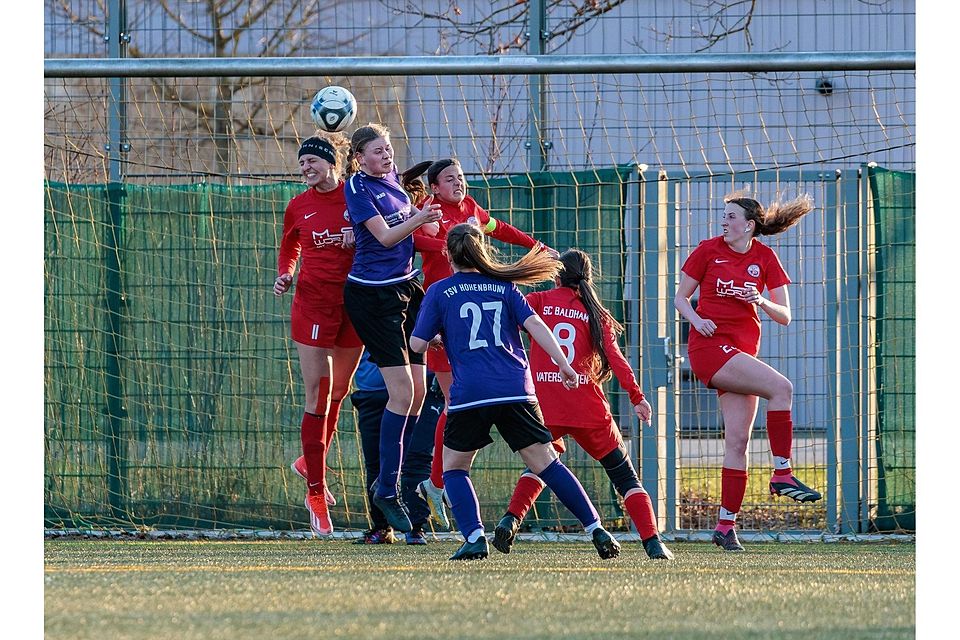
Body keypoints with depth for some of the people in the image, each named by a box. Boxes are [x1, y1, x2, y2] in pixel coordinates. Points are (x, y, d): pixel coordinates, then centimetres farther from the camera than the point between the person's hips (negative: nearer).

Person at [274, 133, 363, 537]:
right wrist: (284, 275, 1)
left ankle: (311, 462, 36)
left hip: (354, 302, 1)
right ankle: (316, 493, -5)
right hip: (313, 303, -1)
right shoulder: (298, 207, 4)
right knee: (317, 395, -7)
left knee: (337, 393, 14)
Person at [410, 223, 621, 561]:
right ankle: (596, 530, -2)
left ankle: (474, 537, -6)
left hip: (470, 394, -2)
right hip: (516, 391, 2)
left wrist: (436, 335, 27)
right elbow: (534, 324, 2)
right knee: (546, 463, 5)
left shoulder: (439, 292, 6)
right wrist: (564, 365, 2)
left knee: (454, 467, 14)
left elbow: (417, 344, 5)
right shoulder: (504, 286, 14)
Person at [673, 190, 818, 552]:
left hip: (743, 353, 4)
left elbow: (784, 317, 8)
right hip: (710, 346, -4)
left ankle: (726, 526, 1)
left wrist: (762, 302, -12)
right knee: (781, 387, -24)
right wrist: (696, 319, -13)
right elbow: (680, 297, 8)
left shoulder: (765, 258, 8)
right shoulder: (709, 250, 2)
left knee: (737, 441, -2)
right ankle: (782, 474, -18)